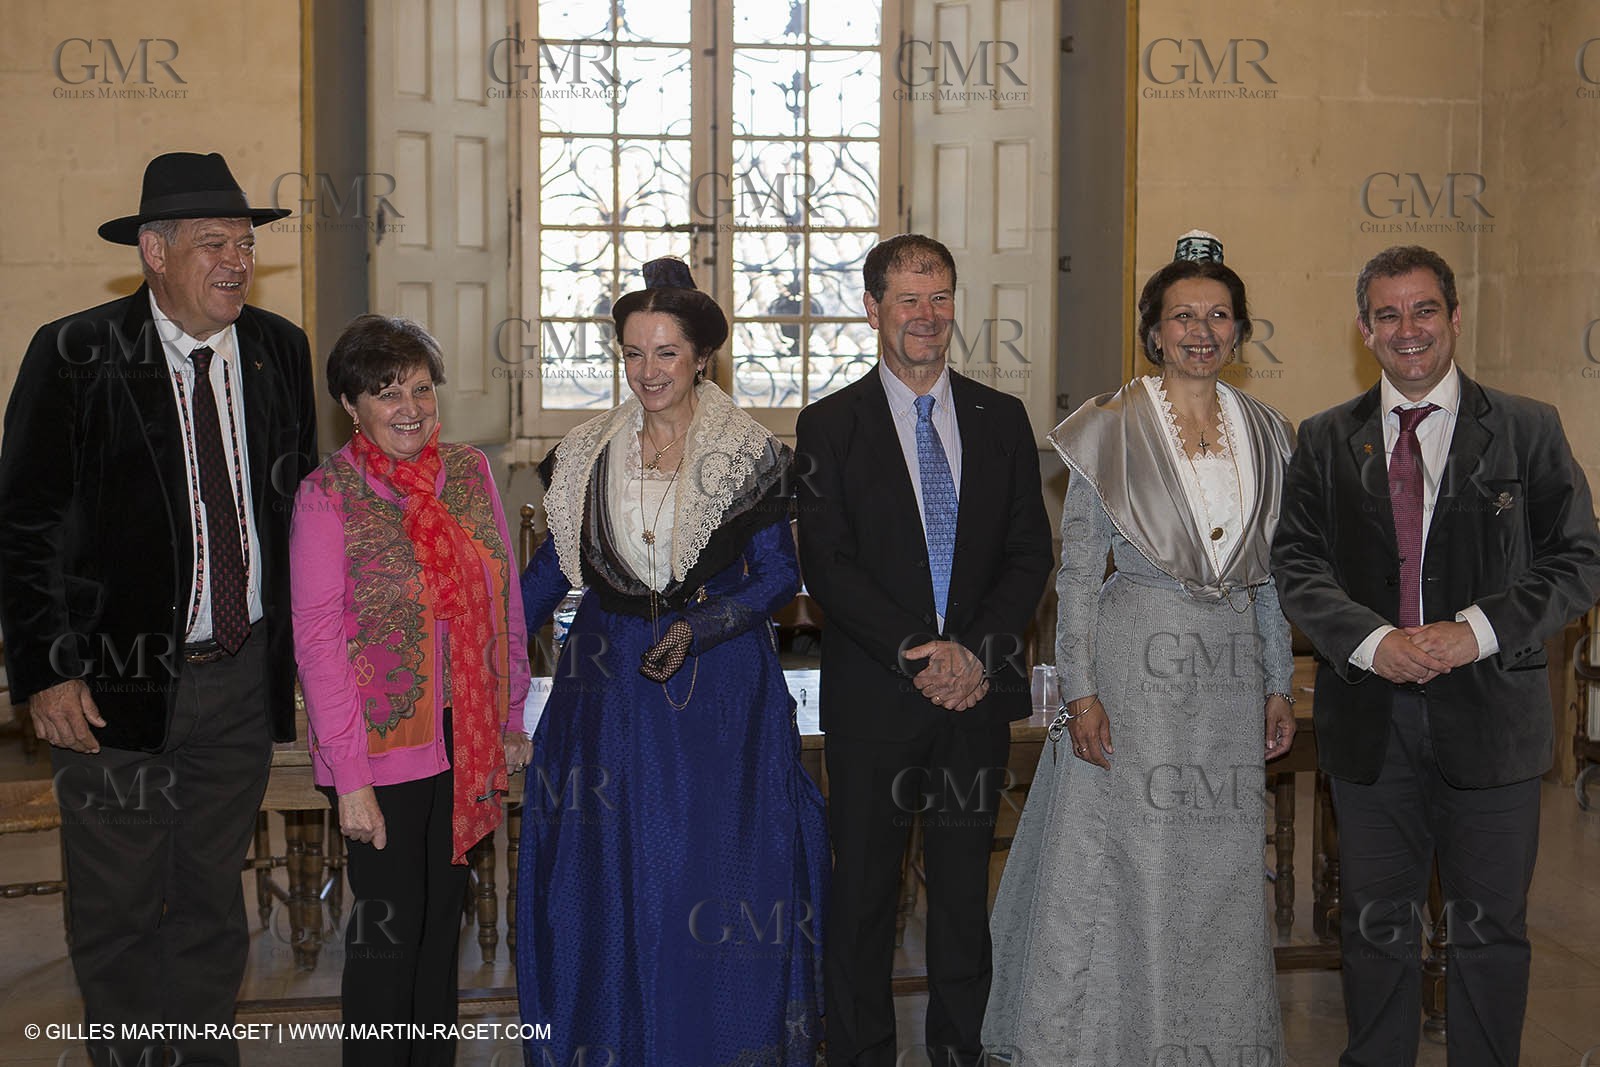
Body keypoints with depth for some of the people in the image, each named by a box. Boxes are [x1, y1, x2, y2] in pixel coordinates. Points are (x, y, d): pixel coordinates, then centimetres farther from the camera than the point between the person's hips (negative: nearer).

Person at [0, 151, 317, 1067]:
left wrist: (302, 637, 10)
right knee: (118, 916, 8)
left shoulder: (280, 349, 4)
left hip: (242, 681, 4)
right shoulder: (75, 355, -8)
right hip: (119, 683, -3)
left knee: (213, 902, 16)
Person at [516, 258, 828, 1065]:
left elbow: (779, 574, -5)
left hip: (720, 685, -3)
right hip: (610, 683, 3)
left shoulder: (749, 455, -5)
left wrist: (697, 628, -17)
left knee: (717, 861, 2)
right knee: (607, 870, 9)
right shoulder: (588, 454, 5)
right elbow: (555, 564, 11)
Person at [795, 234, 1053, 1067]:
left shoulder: (1001, 419, 10)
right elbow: (826, 564, -7)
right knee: (862, 891, 5)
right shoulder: (829, 425, 1)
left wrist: (977, 653, -9)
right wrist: (918, 655, -16)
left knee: (965, 889, 10)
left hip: (977, 689, 2)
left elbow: (1030, 552, 5)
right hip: (873, 697, -2)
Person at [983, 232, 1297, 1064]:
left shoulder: (1265, 433, 9)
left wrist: (1280, 685, 11)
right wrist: (1080, 690, -11)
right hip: (1135, 662, -4)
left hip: (1231, 671, 4)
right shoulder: (1111, 428, -4)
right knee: (1115, 862, -1)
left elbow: (1271, 572, 14)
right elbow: (1077, 569, -5)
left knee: (1220, 870, 10)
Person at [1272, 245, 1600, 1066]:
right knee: (1376, 925, 12)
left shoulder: (1528, 430, 2)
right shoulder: (1326, 440, 7)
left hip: (1490, 715, -1)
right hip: (1370, 719, 2)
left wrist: (1476, 631, -16)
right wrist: (1372, 641, -15)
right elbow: (1294, 565, 1)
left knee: (1491, 927, 9)